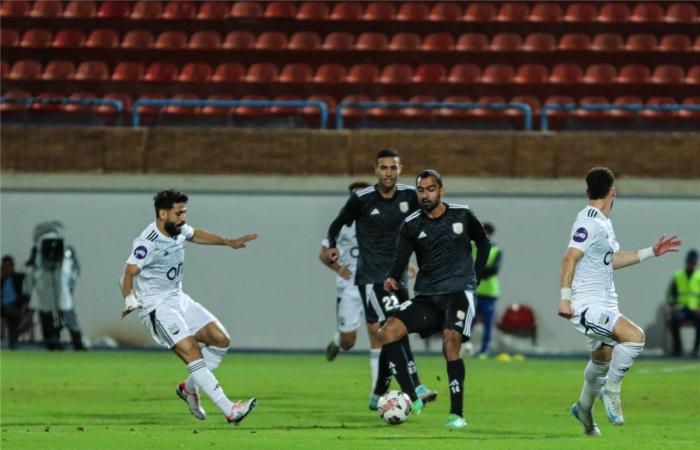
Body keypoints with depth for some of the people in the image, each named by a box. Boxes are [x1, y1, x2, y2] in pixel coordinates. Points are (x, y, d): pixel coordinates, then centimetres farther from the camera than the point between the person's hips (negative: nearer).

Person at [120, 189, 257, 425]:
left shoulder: (178, 229, 5)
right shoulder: (147, 243, -21)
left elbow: (196, 235, 28)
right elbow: (129, 273, -29)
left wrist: (229, 242, 32)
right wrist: (129, 300, -47)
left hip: (178, 299, 9)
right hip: (156, 306, -9)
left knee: (220, 339, 2)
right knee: (191, 351, -20)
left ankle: (190, 388, 19)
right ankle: (229, 411, -26)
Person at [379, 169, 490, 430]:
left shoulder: (462, 215, 1)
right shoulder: (411, 225, 3)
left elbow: (483, 243, 17)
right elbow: (400, 260, -3)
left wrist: (475, 276, 8)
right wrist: (392, 279, -25)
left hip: (458, 291, -3)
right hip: (427, 297, 3)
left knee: (451, 343, -27)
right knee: (387, 333, -16)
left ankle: (456, 414, -21)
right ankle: (411, 400, -10)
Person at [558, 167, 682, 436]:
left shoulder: (603, 222, 16)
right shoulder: (589, 221, -15)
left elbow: (611, 260, 26)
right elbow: (570, 259, -21)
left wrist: (652, 252, 28)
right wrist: (565, 297, -29)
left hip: (605, 304, 10)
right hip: (586, 305, -10)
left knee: (602, 359, 19)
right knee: (635, 336, -26)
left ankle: (584, 408, 39)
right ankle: (611, 389, -10)